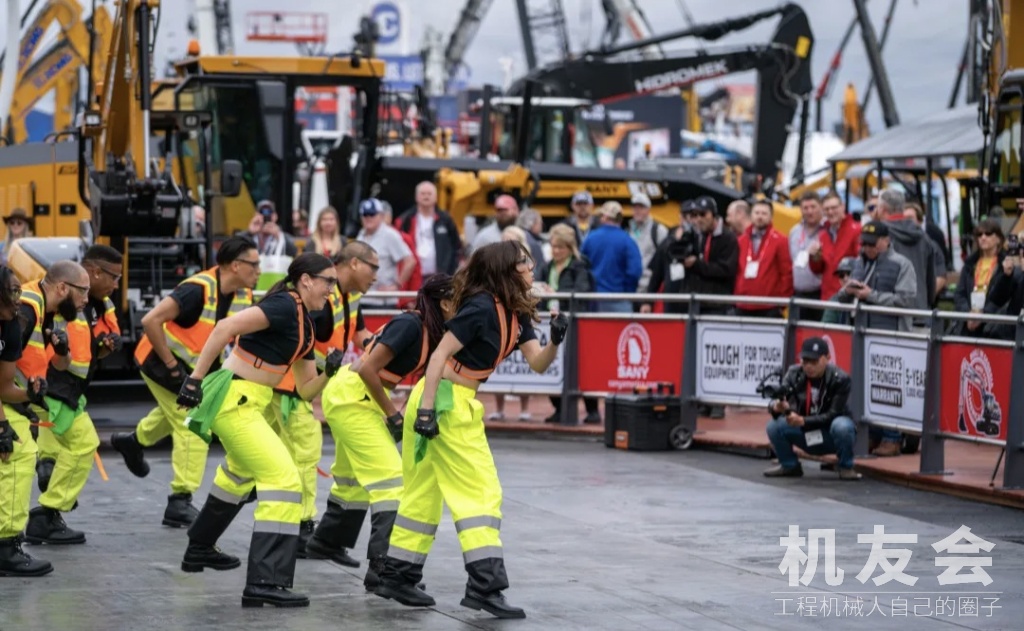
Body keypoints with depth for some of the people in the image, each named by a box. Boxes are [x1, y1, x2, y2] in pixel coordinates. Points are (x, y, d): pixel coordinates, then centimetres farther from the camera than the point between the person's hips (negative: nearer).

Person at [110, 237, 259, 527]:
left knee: (179, 412, 31)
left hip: (188, 363, 9)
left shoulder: (243, 296, -8)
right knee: (194, 425, -10)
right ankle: (180, 503, -6)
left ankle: (135, 440, 56)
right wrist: (171, 365, -28)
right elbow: (151, 321, -36)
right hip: (159, 358, -9)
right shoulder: (198, 290, -32)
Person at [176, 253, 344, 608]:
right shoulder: (285, 306, -15)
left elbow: (305, 391, 15)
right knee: (283, 479, -17)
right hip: (233, 401, -11)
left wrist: (329, 372, -4)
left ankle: (199, 550, 52)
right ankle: (265, 582, -21)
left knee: (241, 475, 32)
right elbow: (225, 328, -25)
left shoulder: (304, 326, 13)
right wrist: (195, 379, -28)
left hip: (248, 403, 11)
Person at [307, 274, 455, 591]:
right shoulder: (409, 325, -21)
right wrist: (392, 414, -16)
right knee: (389, 478, -15)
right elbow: (368, 369, -23)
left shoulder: (429, 332, 5)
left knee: (354, 475, 25)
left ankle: (326, 542, 46)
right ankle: (383, 566, -23)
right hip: (351, 398, -10)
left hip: (352, 398, 10)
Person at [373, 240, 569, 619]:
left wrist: (555, 342, -16)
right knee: (481, 492, -8)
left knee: (425, 493, 14)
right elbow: (440, 355, -20)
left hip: (456, 401, 9)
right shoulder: (482, 307, -18)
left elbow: (537, 364, 4)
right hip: (445, 401, -9)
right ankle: (484, 583, -8)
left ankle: (397, 576, 22)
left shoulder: (516, 313, 8)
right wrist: (426, 408, -25)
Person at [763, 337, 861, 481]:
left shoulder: (840, 379, -19)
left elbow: (833, 415, -21)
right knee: (774, 426, -21)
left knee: (842, 426, -37)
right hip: (806, 436, 3)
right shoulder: (793, 374, -8)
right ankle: (790, 465, 5)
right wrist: (776, 407, -42)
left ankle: (846, 468, -10)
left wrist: (803, 421, -34)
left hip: (831, 437, -3)